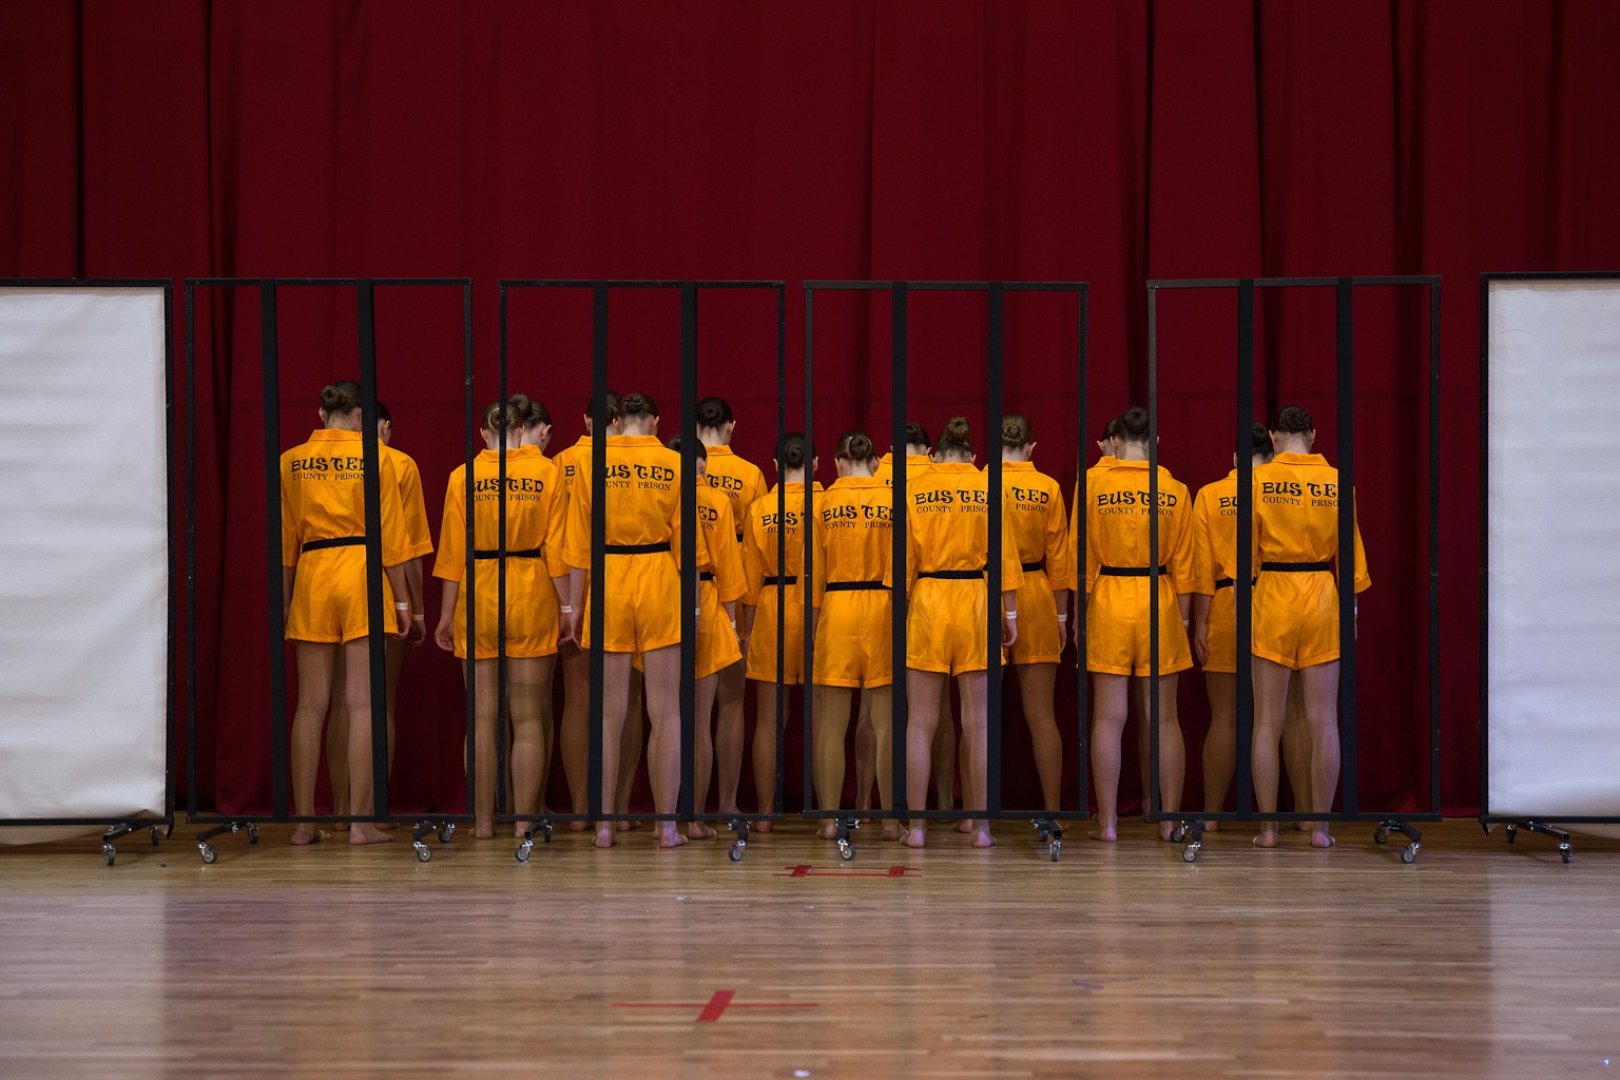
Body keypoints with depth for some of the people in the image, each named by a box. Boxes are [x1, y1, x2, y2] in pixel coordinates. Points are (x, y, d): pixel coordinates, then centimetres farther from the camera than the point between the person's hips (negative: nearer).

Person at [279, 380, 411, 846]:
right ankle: (360, 821, -3)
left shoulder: (292, 462, 6)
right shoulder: (374, 458, -2)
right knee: (362, 703, -2)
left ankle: (304, 821, 7)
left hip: (310, 579, 3)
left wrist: (285, 600, 15)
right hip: (363, 578, -3)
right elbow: (390, 535, -2)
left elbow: (285, 539, 8)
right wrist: (401, 599, 4)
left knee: (310, 705, 6)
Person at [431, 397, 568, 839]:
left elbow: (453, 553, -1)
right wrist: (569, 608, 2)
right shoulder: (547, 473, -3)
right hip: (531, 601, 0)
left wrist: (446, 615, 6)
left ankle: (483, 821, 11)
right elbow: (557, 550, -5)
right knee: (528, 717, 6)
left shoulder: (463, 476, -2)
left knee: (483, 717, 7)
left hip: (477, 597, 0)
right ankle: (524, 821, 7)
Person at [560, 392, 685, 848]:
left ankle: (604, 823, 10)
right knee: (665, 712, 5)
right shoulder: (674, 464, -2)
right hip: (660, 584, -1)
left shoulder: (592, 463, 0)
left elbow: (579, 542, 1)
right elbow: (684, 541, 0)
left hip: (608, 587, 1)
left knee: (609, 713, 7)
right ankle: (667, 824, 5)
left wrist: (573, 604, 8)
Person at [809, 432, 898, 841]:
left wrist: (811, 623, 7)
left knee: (832, 725, 5)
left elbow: (814, 572, 0)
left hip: (836, 610, 0)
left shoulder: (823, 502, -2)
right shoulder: (894, 500, -1)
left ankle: (830, 819, 6)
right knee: (884, 723, 6)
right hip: (883, 611, 0)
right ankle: (890, 818, 8)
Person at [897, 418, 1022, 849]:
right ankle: (980, 826, 8)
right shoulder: (989, 489, 1)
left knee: (920, 724, 5)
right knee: (977, 723, 6)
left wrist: (899, 610, 7)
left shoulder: (915, 490, 1)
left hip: (927, 604, 0)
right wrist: (1010, 613, 7)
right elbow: (1006, 556, 1)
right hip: (977, 603, 1)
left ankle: (917, 827, 4)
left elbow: (904, 559, 0)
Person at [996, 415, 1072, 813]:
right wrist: (1061, 615, 9)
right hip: (1036, 599, 1)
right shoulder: (1049, 489, -1)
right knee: (1041, 713, 5)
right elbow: (1058, 559, 1)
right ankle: (1053, 808, 5)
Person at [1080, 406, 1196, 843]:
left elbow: (1084, 559, -2)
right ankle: (1170, 820, 10)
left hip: (1108, 602, -1)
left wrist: (1079, 613, 6)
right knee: (1164, 719, 7)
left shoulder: (1093, 484, -5)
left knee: (1108, 719, 3)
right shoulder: (1175, 489, -2)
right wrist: (1182, 615, 12)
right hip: (1160, 604, 1)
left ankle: (1108, 823, 5)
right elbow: (1182, 563, 2)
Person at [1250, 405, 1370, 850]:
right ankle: (1320, 827, 7)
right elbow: (1350, 551, 5)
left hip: (1271, 599, -1)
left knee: (1268, 722, 4)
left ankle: (1268, 828, 4)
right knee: (1323, 722, 5)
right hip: (1322, 600, 1)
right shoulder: (1337, 481, 0)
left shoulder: (1259, 479, -5)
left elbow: (1245, 551, -4)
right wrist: (1350, 605, 15)